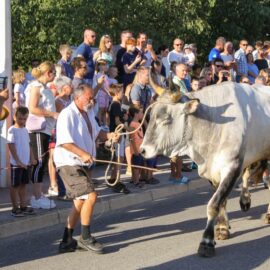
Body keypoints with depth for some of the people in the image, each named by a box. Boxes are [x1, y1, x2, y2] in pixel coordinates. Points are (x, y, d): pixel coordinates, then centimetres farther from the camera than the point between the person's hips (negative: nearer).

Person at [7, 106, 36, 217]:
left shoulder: (25, 130, 10)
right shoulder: (12, 130, -12)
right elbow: (11, 146, -15)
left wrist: (32, 158, 5)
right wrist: (18, 161, -18)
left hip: (25, 163, 7)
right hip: (16, 163, -7)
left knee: (23, 184, 12)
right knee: (15, 185, 1)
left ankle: (23, 206, 19)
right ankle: (15, 208, 7)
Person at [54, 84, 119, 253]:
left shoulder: (89, 113, 13)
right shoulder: (67, 114, -16)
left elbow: (96, 133, 23)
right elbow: (64, 141, -25)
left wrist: (109, 136, 2)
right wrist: (82, 154, -35)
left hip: (84, 164, 10)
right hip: (69, 164, -10)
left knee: (80, 202, 12)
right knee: (91, 196, -18)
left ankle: (67, 241, 21)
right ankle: (85, 238, -3)